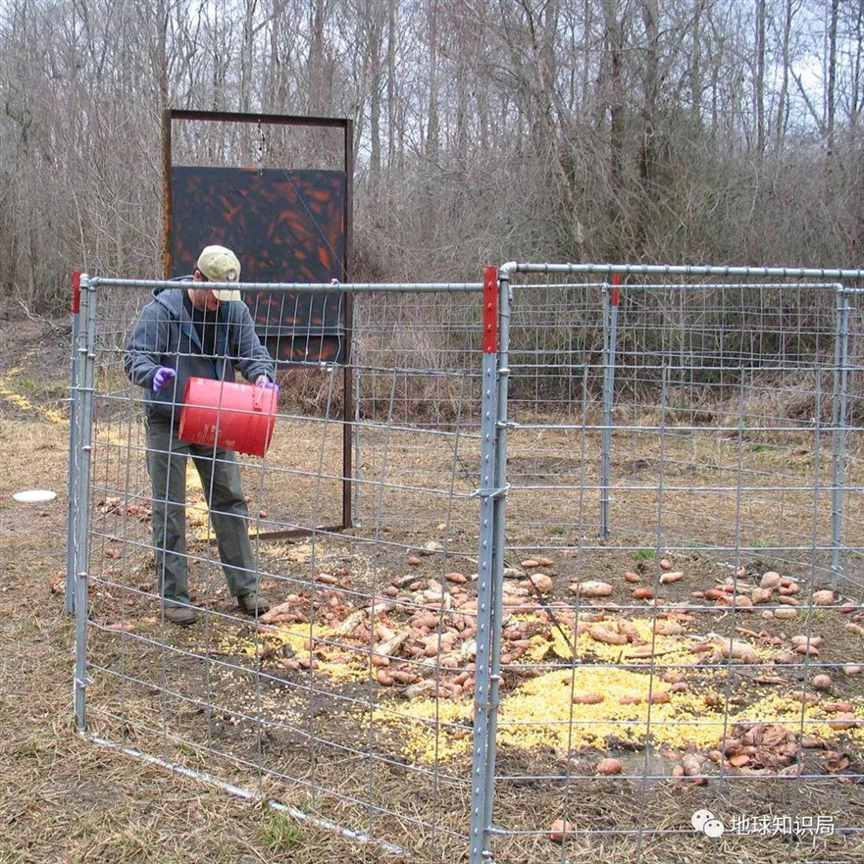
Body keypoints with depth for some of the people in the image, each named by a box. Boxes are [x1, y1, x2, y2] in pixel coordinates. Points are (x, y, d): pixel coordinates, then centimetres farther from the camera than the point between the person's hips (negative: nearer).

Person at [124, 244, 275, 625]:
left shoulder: (235, 310, -2)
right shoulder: (162, 308, -13)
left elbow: (252, 352, 1)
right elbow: (134, 356, -16)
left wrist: (262, 375, -23)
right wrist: (154, 373, -39)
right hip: (167, 422, -4)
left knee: (229, 501, 8)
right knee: (169, 509, 2)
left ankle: (245, 588, 19)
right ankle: (173, 596, 11)